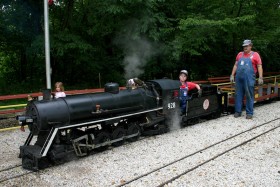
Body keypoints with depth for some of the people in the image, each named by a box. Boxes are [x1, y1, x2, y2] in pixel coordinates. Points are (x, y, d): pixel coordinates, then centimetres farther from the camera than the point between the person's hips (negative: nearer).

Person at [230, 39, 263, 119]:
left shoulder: (255, 55, 3)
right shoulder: (240, 54, 15)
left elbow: (259, 66, -1)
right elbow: (235, 65, 18)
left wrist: (260, 77, -9)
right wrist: (232, 75, 11)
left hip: (249, 79, -4)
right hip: (239, 78, 4)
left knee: (249, 96, 0)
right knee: (238, 95, 7)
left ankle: (249, 113, 7)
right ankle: (238, 111, 15)